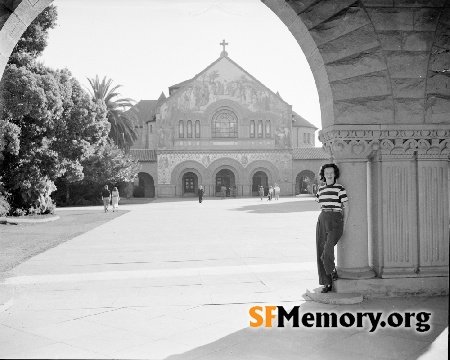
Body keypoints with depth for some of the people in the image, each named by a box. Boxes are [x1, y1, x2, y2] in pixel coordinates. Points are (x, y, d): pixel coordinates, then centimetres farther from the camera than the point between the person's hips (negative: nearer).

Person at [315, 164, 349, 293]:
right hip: (322, 220, 5)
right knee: (321, 252, 0)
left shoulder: (340, 188, -4)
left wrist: (343, 225, -1)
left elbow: (346, 207, -2)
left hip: (335, 221, -5)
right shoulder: (321, 189, 11)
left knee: (327, 250, -22)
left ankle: (332, 271, 9)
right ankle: (327, 283, 9)